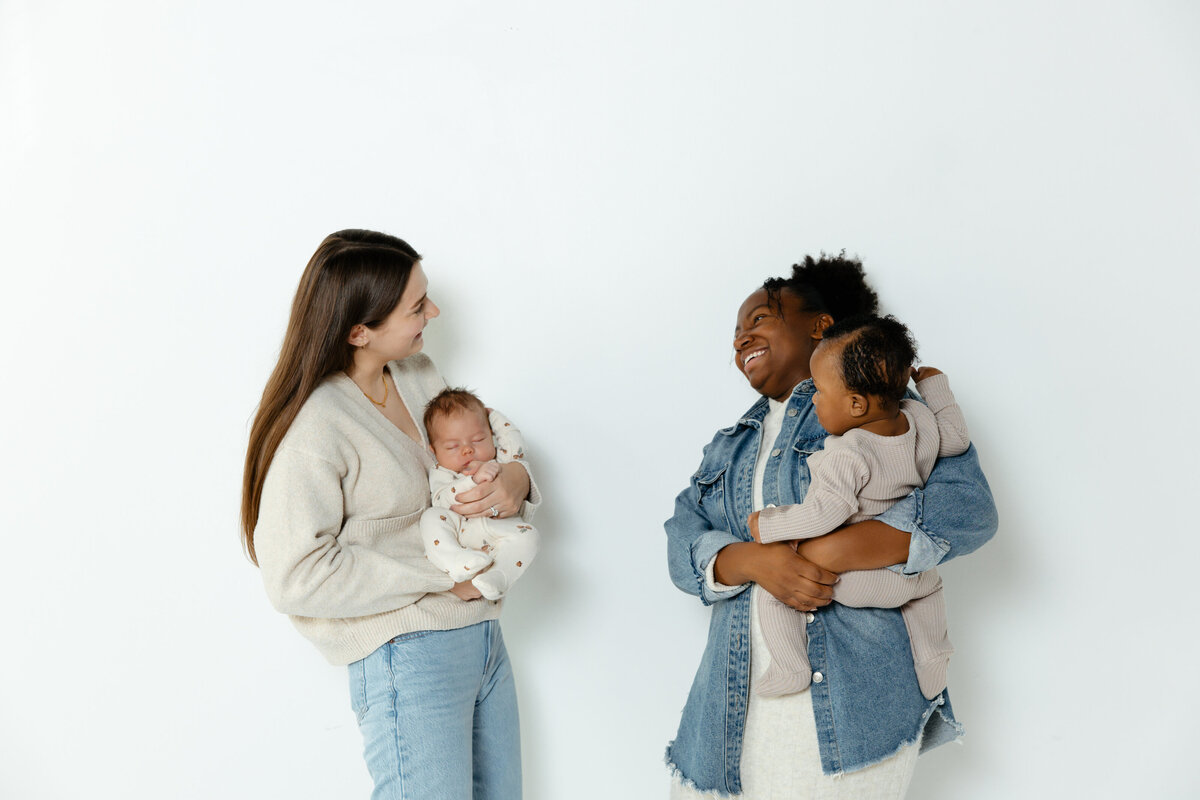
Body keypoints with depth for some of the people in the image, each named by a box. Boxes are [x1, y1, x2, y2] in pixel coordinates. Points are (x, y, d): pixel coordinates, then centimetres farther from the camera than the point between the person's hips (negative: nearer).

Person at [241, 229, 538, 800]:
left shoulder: (418, 376, 6)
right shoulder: (316, 424, -17)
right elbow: (295, 576, -22)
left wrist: (514, 477, -6)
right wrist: (443, 574, -18)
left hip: (483, 638, 8)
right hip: (407, 658, -8)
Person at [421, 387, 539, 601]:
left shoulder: (498, 462, 25)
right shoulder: (439, 473, 14)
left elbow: (515, 447, 5)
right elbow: (443, 499, -7)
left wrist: (492, 416, 20)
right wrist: (474, 480, -23)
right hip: (455, 544, -1)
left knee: (526, 534, -26)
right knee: (431, 517, -26)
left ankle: (495, 577, -45)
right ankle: (457, 564, -46)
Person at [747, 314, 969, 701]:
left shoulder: (848, 454, -31)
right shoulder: (920, 420, -10)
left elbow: (824, 513, -32)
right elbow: (957, 438, 8)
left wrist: (769, 525, -20)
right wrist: (935, 386, 14)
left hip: (846, 578, -7)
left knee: (772, 586, 7)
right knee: (928, 584, 40)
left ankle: (790, 669, 11)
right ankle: (931, 663, 39)